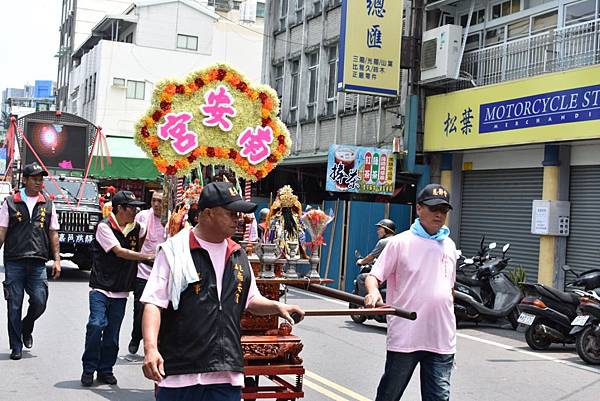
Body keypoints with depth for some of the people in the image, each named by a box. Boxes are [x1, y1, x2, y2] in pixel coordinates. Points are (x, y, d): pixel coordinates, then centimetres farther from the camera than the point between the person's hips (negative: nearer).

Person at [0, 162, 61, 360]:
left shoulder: (48, 204, 11)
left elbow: (53, 233, 12)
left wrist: (56, 259, 4)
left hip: (38, 263, 2)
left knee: (39, 302, -5)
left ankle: (26, 329, 27)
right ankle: (16, 347, 12)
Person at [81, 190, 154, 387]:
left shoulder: (135, 227, 9)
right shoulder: (104, 227, -9)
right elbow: (119, 252, -17)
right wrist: (148, 256, -18)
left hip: (121, 291, 5)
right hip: (101, 288, -5)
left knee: (112, 333, 5)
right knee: (96, 325, -16)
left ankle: (105, 370, 18)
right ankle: (88, 369, -1)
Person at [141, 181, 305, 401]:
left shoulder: (238, 255, 14)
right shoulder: (174, 250, -4)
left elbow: (250, 300, 25)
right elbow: (154, 303, -8)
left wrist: (277, 307, 5)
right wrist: (150, 348, -22)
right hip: (179, 373, -4)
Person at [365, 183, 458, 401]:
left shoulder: (449, 246, 12)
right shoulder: (400, 242, -3)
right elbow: (374, 275, -5)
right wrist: (373, 291, -27)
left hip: (442, 340, 4)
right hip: (404, 337, -4)